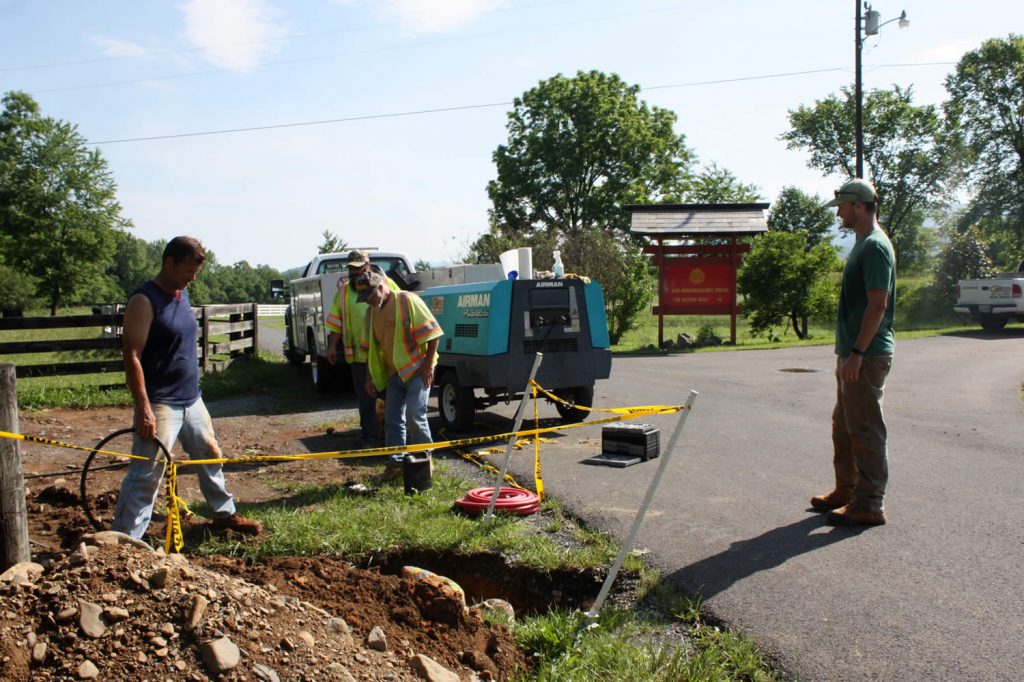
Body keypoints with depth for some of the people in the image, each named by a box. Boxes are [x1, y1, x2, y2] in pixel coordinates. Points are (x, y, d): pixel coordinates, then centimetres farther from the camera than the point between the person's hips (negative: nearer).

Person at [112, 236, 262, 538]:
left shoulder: (182, 295, 11)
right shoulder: (144, 300, -15)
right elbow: (132, 357, -19)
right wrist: (144, 409, -23)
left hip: (191, 400, 9)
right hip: (160, 406, -9)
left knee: (210, 456, 20)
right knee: (146, 475, -7)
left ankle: (225, 513, 37)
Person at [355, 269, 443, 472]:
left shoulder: (407, 301, -13)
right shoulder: (372, 313, 9)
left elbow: (431, 332, -15)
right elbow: (371, 348, 18)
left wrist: (428, 365, -17)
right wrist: (370, 377, 14)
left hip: (416, 370, -7)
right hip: (394, 373, 7)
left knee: (415, 416, -11)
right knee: (392, 419, 8)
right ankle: (396, 461, 18)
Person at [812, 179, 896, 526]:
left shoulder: (875, 246, -15)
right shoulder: (863, 243, 16)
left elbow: (878, 305, -21)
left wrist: (857, 353, -23)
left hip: (867, 356, -10)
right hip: (853, 353, 10)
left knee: (865, 429, -4)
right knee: (844, 425, 17)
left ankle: (870, 504, 3)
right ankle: (847, 490, 29)